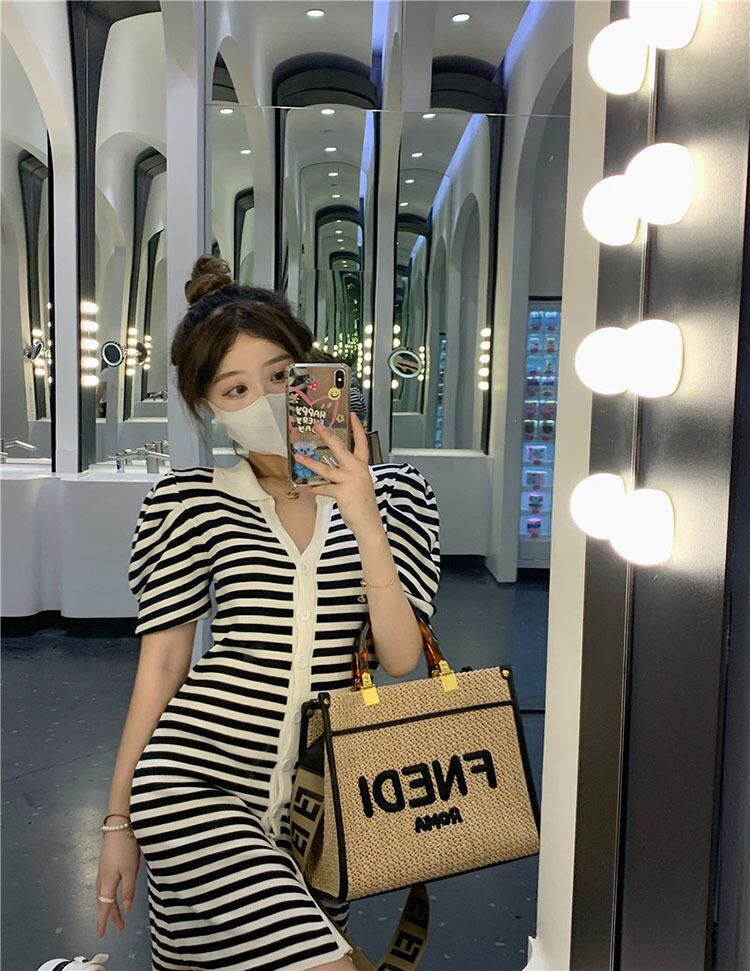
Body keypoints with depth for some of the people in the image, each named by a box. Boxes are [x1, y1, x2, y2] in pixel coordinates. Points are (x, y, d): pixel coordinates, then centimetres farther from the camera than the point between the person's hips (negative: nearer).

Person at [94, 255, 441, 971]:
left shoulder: (392, 492, 1)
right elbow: (161, 663, 2)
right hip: (195, 778, -3)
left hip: (321, 793, 3)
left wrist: (364, 521, -15)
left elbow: (400, 658, -5)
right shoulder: (187, 500, -2)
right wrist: (118, 818, 6)